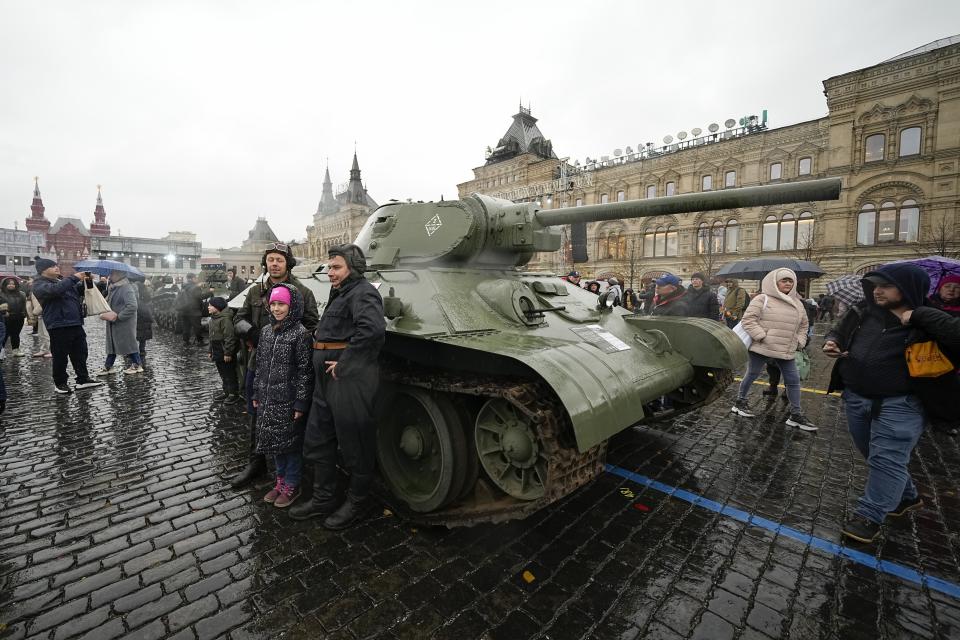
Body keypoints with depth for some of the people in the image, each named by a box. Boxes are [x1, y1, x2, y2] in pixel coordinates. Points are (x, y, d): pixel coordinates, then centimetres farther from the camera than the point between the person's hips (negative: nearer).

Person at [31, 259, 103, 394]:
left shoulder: (63, 280, 18)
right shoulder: (40, 284, -7)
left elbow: (79, 290, 24)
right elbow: (55, 289, -28)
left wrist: (85, 282, 2)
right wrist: (74, 278, -23)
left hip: (76, 323, 7)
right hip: (59, 326, -7)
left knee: (80, 353, 10)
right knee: (60, 356, 2)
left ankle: (83, 379, 18)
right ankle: (60, 383, 14)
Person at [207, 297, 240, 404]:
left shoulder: (224, 319, -20)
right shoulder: (213, 319, 12)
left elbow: (229, 337, -23)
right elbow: (211, 337, 21)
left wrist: (228, 353, -23)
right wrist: (211, 351, 20)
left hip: (226, 354, -10)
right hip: (217, 353, 10)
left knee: (230, 374, 0)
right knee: (223, 374, 18)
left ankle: (234, 394, 10)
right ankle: (226, 392, 30)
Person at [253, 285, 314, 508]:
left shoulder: (300, 333, -13)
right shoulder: (266, 331, 7)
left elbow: (305, 371, -14)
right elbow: (260, 365, 14)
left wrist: (301, 403, -16)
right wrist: (257, 394, 13)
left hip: (289, 401, -6)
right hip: (269, 399, 6)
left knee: (291, 442, 6)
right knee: (273, 440, 16)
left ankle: (292, 486, 23)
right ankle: (281, 481, 34)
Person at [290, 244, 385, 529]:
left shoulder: (362, 293, -14)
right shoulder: (339, 294, 18)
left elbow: (373, 329, -32)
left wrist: (345, 362, -25)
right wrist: (320, 334, 8)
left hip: (350, 380, -10)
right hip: (326, 380, 11)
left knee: (355, 447, 6)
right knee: (317, 442, 19)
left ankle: (356, 503, 26)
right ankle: (323, 498, 36)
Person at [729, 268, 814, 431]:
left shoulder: (797, 303, 13)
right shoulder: (762, 299, -9)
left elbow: (803, 324, 23)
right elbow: (748, 319, -14)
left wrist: (800, 341, 9)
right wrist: (761, 336, -20)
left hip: (787, 351, 6)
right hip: (761, 349, -6)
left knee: (793, 380, 7)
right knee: (751, 375, 7)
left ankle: (796, 414, 18)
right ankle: (740, 402, 24)